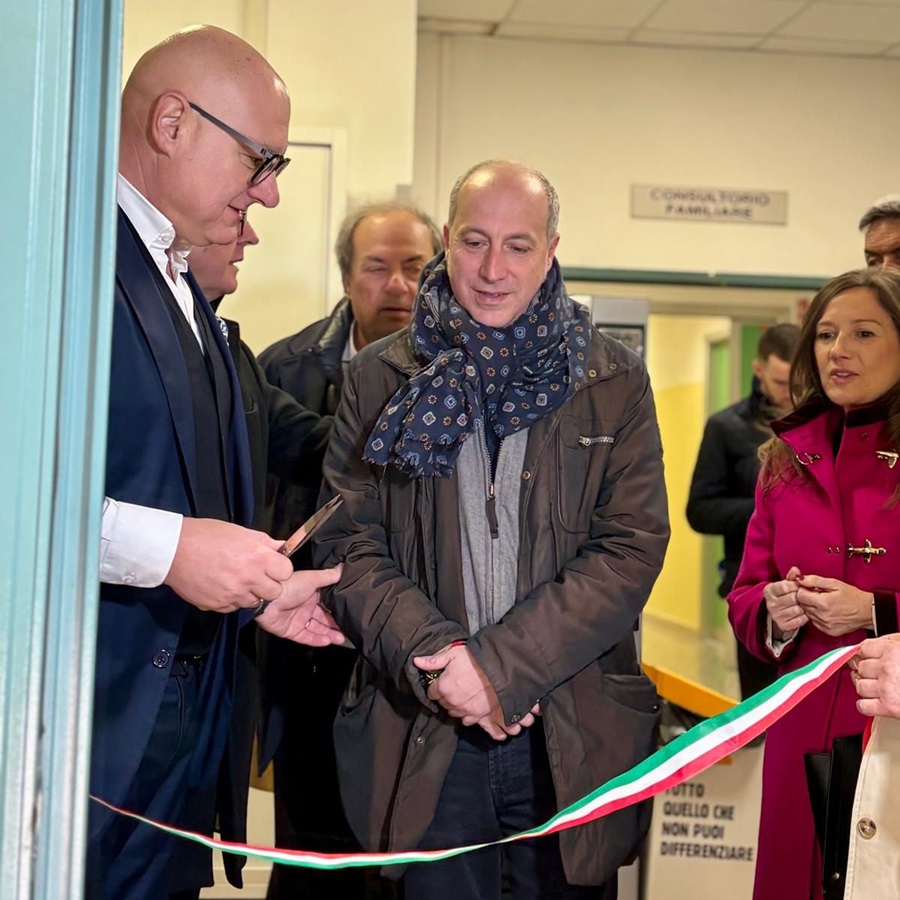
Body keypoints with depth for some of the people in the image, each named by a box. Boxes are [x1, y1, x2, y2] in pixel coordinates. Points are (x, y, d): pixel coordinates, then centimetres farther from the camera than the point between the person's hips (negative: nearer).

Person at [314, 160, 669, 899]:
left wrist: (501, 666, -15)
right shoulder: (380, 379, 4)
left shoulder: (614, 382, 2)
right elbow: (349, 542, 0)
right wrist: (433, 658, -16)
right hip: (421, 736, 0)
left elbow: (632, 547, -6)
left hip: (572, 743, 0)